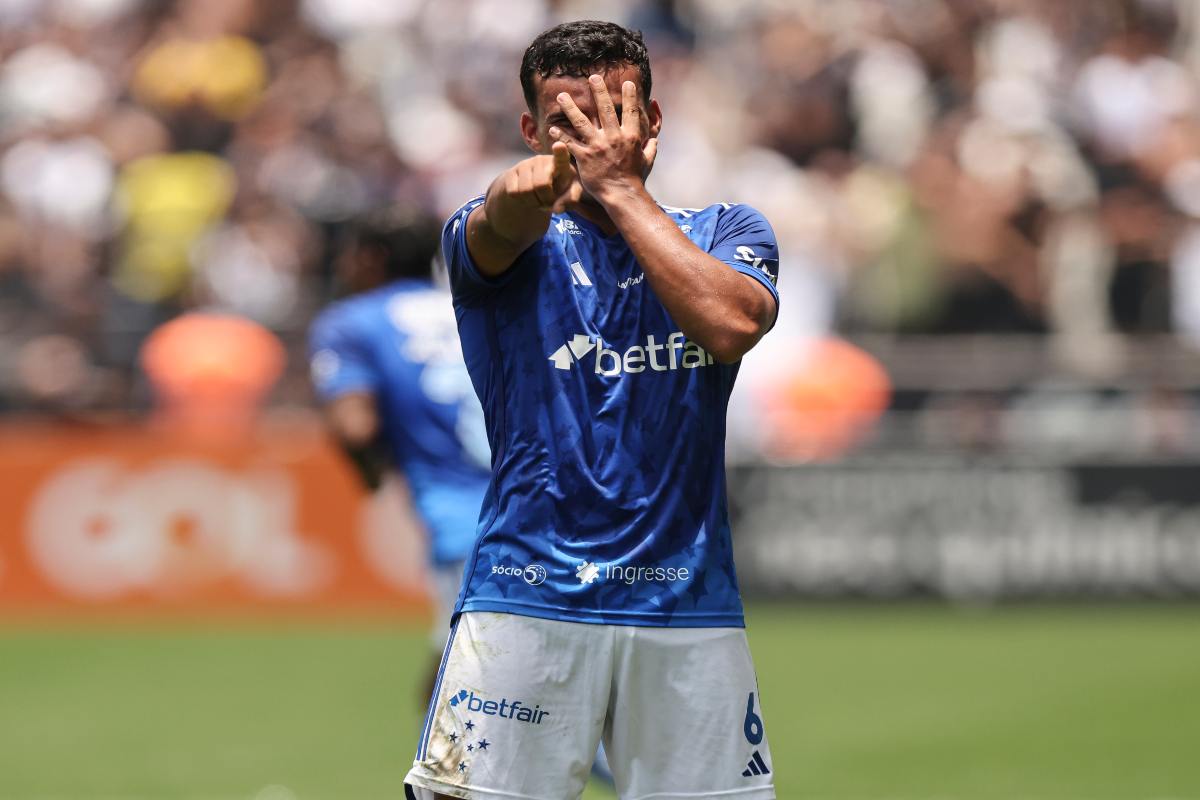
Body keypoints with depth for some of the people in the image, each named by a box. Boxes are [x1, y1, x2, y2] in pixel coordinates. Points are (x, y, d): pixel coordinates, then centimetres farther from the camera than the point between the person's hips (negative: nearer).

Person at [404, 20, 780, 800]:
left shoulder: (727, 231, 11)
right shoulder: (500, 240, 6)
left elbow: (731, 326, -11)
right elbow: (502, 223, -20)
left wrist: (621, 187, -8)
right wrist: (533, 183, -44)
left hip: (687, 602, 2)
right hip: (527, 596, -2)